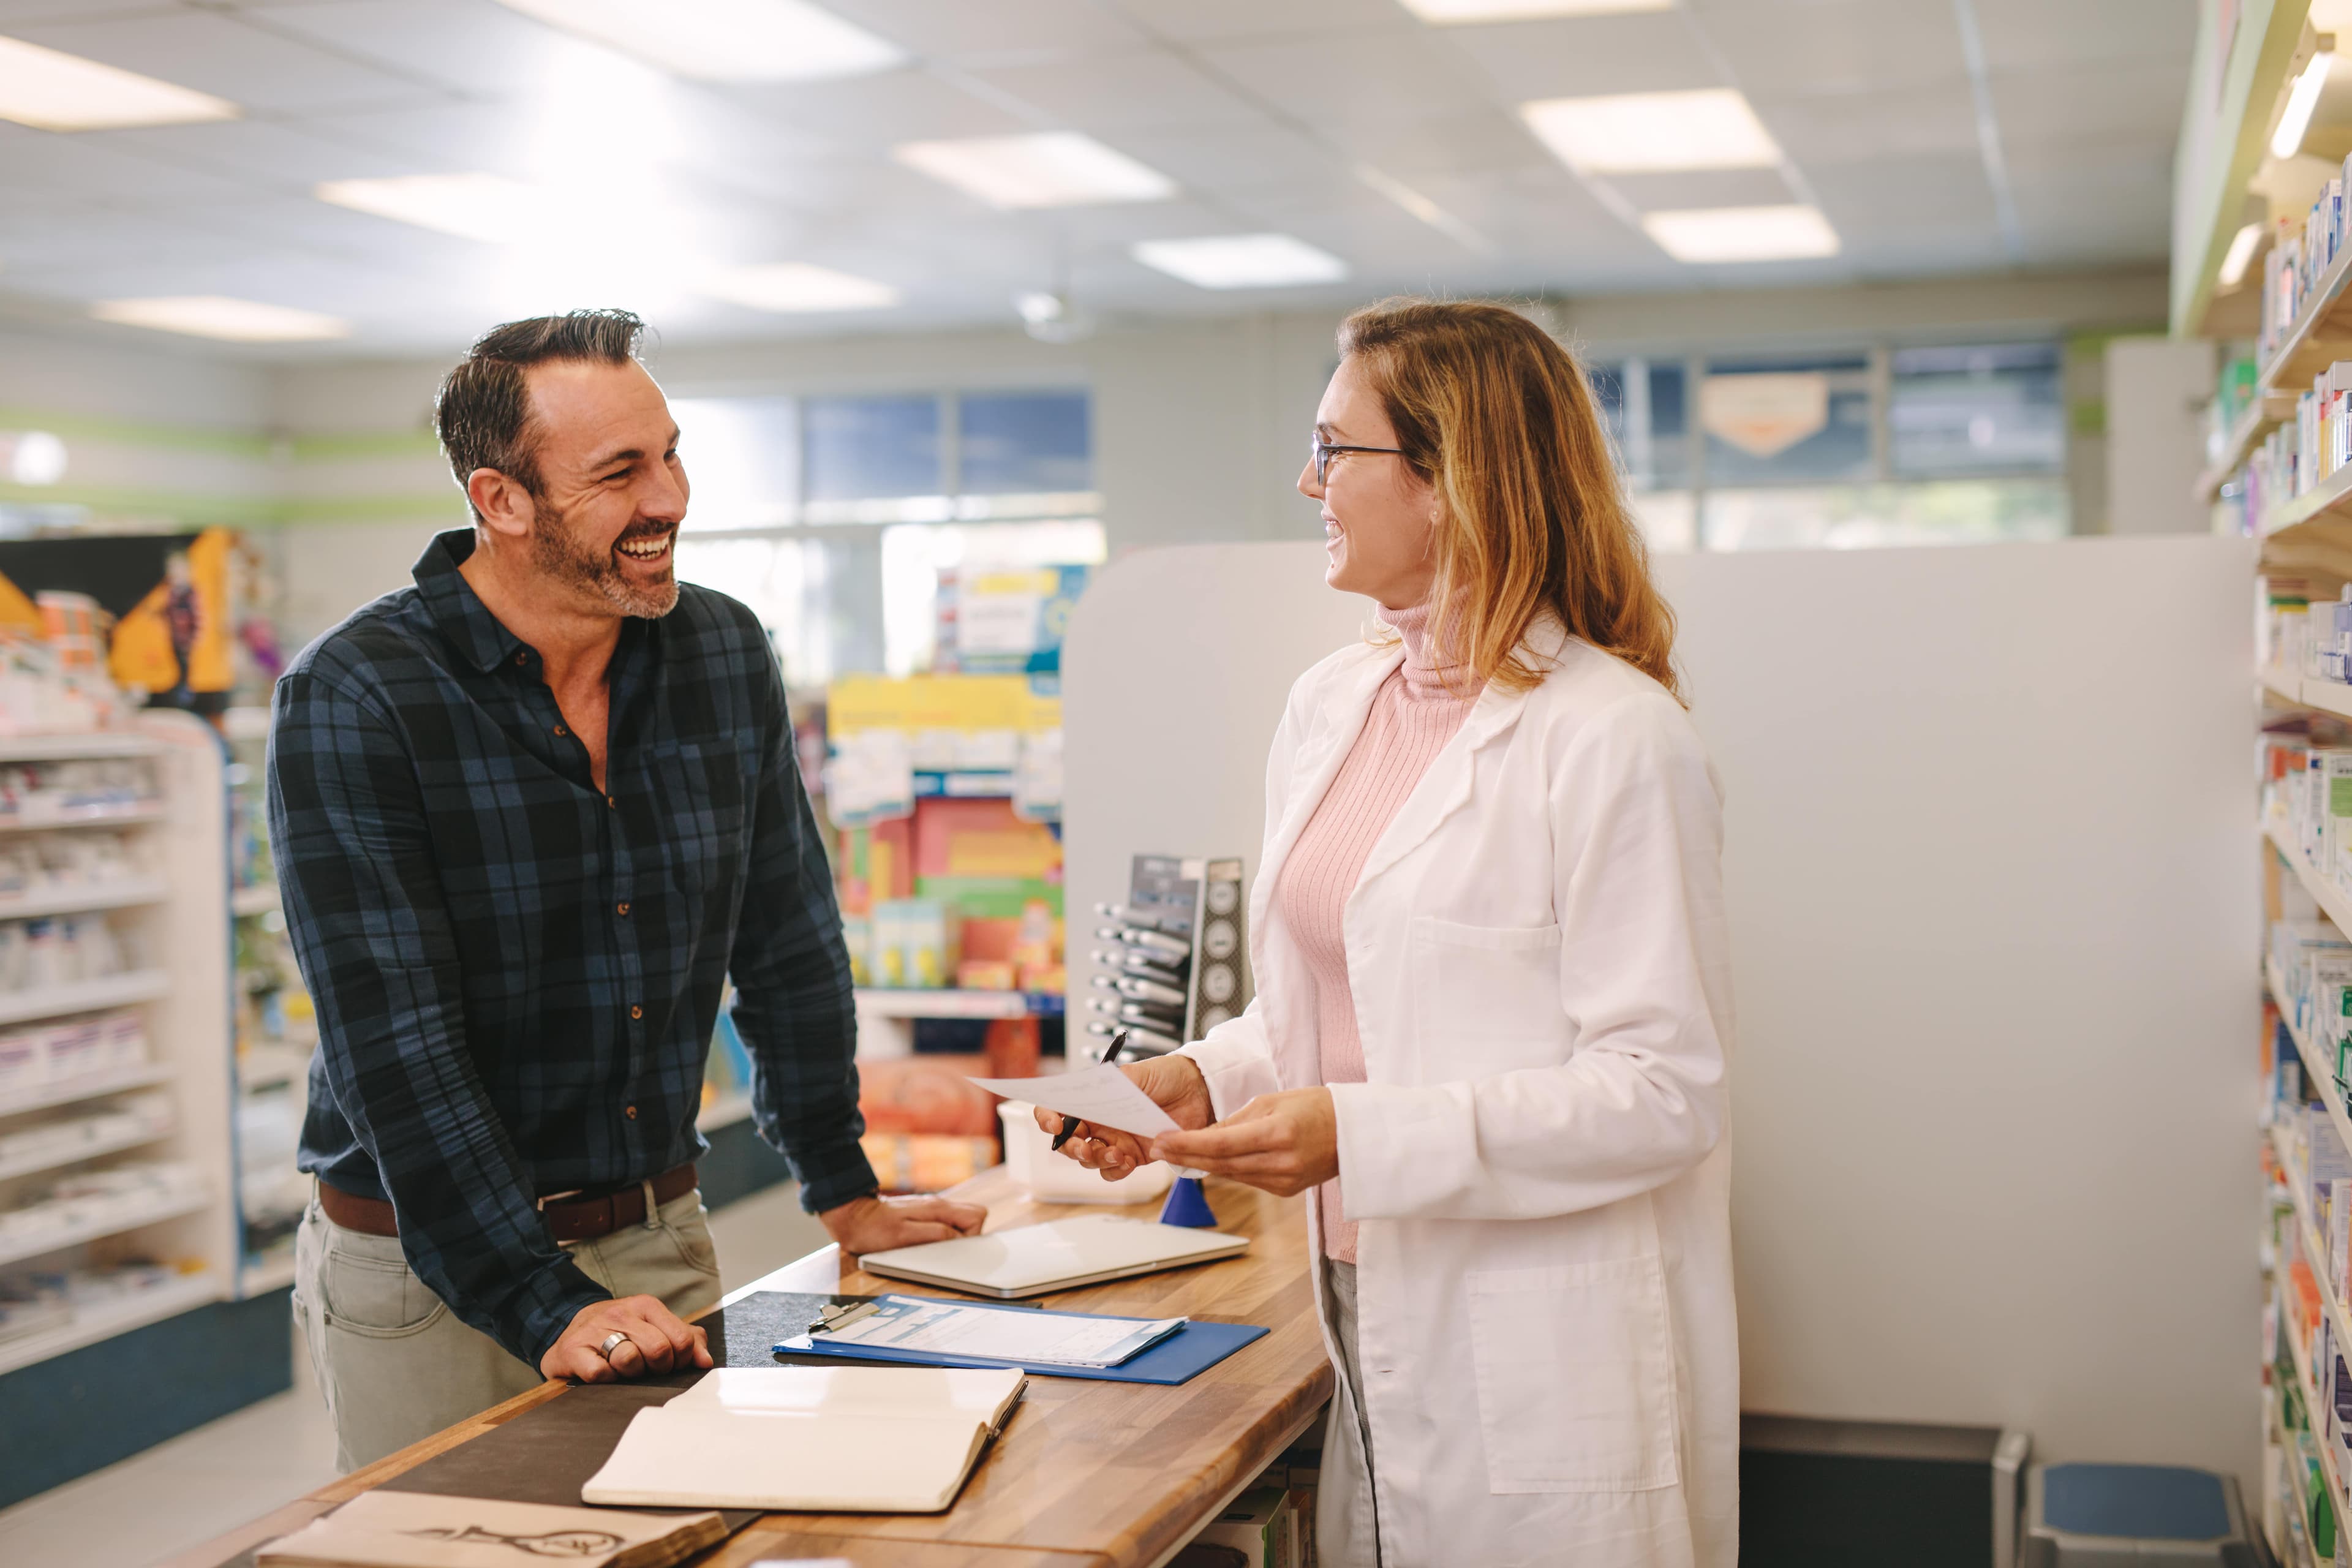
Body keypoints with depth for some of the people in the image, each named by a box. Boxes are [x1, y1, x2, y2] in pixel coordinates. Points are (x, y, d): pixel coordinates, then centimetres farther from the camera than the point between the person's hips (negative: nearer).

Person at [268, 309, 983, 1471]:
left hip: (664, 1242, 5)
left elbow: (788, 944, 10)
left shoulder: (726, 656, 1)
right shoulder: (350, 700, -16)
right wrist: (548, 1308, -27)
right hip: (429, 1272, -4)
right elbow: (395, 1044, -22)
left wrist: (844, 1193, 10)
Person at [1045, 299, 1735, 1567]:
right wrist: (1203, 1078, -1)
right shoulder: (1328, 709, 9)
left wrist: (1364, 1136, -24)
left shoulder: (1613, 738, -15)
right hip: (1370, 1318, 7)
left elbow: (1664, 1092, -18)